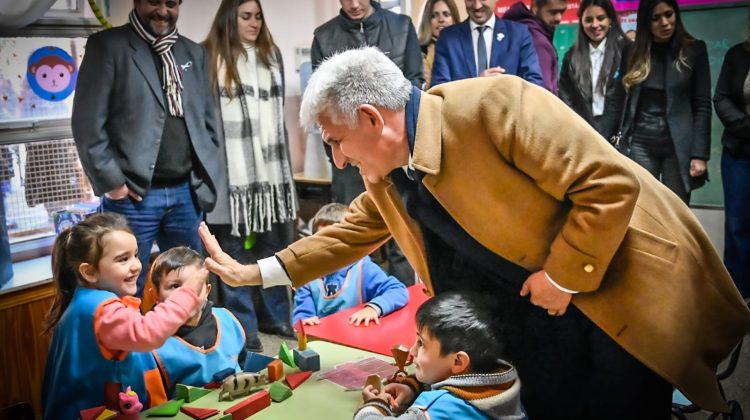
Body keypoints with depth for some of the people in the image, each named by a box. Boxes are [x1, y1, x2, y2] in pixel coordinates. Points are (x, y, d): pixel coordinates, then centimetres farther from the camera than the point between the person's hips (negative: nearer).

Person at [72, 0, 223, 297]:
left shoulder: (193, 53, 14)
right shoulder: (107, 46, -1)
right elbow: (87, 123, -6)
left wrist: (206, 178, 8)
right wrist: (111, 181, -11)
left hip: (187, 192, 5)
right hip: (132, 195, -4)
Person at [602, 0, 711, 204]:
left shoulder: (694, 50, 2)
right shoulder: (632, 52, 6)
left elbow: (702, 105, -1)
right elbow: (617, 101, 8)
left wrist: (700, 154, -9)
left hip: (678, 146, -1)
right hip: (640, 144, 1)